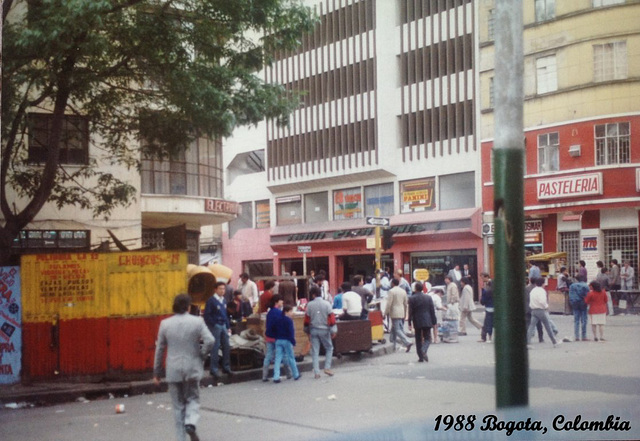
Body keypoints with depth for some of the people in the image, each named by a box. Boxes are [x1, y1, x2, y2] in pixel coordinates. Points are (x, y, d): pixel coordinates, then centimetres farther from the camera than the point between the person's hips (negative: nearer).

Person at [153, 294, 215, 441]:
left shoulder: (165, 324, 0)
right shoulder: (197, 321, -5)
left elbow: (159, 349, 4)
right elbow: (209, 341, -15)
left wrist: (157, 372, 11)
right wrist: (201, 356, 3)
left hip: (173, 370, 1)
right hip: (192, 368, -1)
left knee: (178, 404, 11)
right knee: (192, 399, 13)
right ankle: (191, 423, -14)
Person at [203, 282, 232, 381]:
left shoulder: (223, 300, 13)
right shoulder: (211, 300, -10)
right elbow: (207, 315, -12)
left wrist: (228, 327, 15)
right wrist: (214, 325, -15)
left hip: (223, 326, 7)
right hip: (215, 327, -7)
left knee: (226, 347, 7)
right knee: (215, 348, -4)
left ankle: (226, 367, 18)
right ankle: (213, 369, 3)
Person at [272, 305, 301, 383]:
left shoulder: (278, 320, 12)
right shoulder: (289, 320, -10)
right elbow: (291, 332, -16)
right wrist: (293, 342, -13)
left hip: (278, 340, 6)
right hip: (286, 341, -6)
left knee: (278, 359, 1)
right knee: (291, 358, 6)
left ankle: (276, 377, -6)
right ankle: (296, 375, 18)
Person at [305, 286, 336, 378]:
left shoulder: (310, 305, -4)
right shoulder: (326, 304, -7)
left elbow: (307, 318, 3)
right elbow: (331, 317, -10)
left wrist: (307, 330, 17)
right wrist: (333, 330, -5)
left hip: (313, 330, 1)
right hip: (324, 330, -1)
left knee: (315, 351, 5)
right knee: (329, 348, 15)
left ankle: (316, 372, 1)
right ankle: (327, 368, 4)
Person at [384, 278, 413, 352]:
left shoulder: (391, 291, -10)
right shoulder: (403, 291, 12)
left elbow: (389, 303, -14)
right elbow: (406, 304, 16)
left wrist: (386, 313, -7)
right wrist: (405, 313, 23)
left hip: (395, 313, -8)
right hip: (402, 313, 8)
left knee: (397, 330, -9)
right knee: (393, 330, 16)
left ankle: (407, 342, -23)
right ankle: (392, 345, 18)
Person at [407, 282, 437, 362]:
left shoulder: (412, 298, -6)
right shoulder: (428, 297, 0)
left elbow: (410, 312, -7)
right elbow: (432, 311, 2)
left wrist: (410, 323, -2)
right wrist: (434, 322, 8)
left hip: (417, 322, -1)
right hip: (427, 322, 1)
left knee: (418, 340, 9)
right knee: (427, 338, 8)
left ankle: (421, 357, 7)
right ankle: (423, 350, -20)